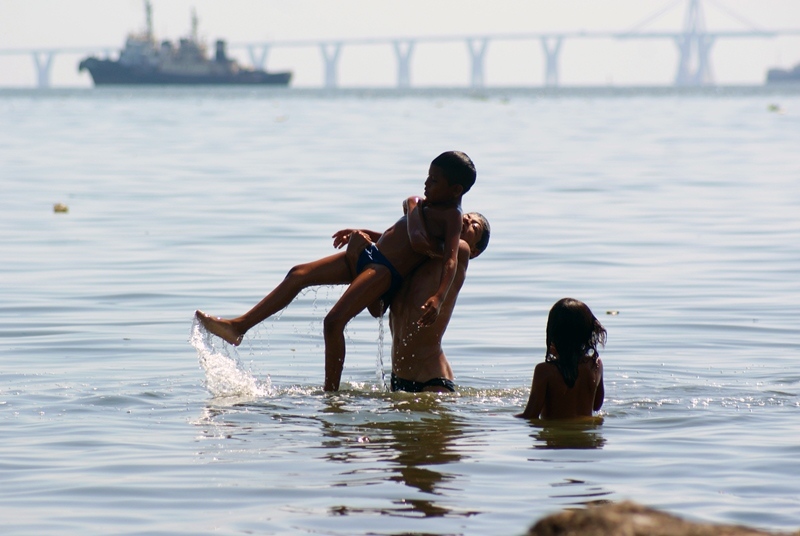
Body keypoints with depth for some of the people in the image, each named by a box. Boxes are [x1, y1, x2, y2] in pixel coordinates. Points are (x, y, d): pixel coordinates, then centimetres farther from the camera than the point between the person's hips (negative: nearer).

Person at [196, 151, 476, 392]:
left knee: (334, 321, -22)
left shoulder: (452, 217, -10)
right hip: (368, 255, 10)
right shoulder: (426, 205, 18)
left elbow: (451, 260, -23)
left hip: (387, 272, -10)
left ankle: (331, 392, -12)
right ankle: (239, 326, 2)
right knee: (298, 274, 3)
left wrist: (438, 298, -38)